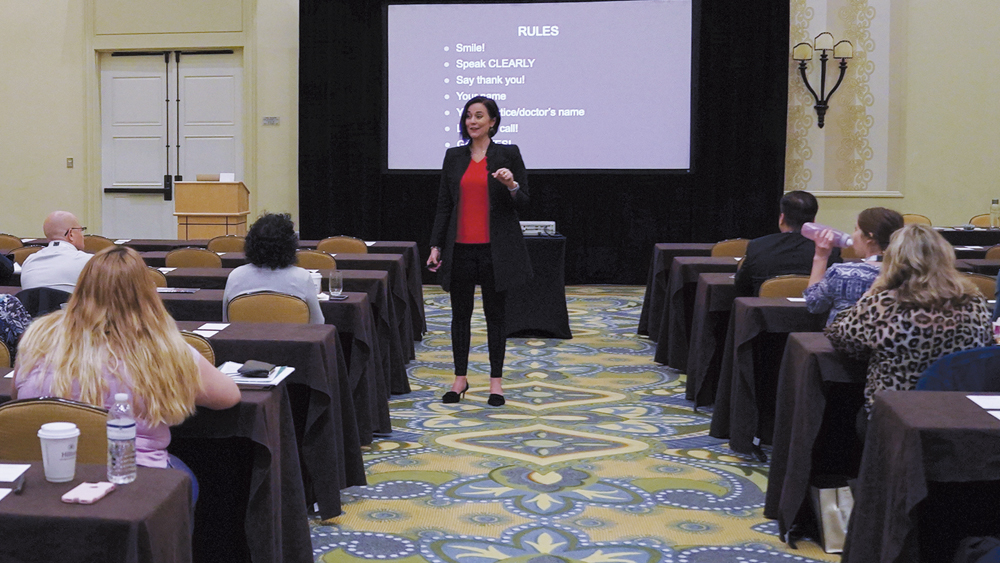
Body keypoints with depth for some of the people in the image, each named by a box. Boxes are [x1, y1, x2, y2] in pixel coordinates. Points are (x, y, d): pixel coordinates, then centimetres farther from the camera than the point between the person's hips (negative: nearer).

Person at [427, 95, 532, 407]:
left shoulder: (509, 154, 0)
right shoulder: (453, 156, 9)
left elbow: (522, 203, 0)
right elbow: (444, 204, 10)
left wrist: (512, 185, -21)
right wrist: (435, 246, 5)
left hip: (496, 249, -3)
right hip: (460, 247, 3)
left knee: (496, 313, 4)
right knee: (460, 313, 7)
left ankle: (496, 380, 13)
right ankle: (460, 378, 19)